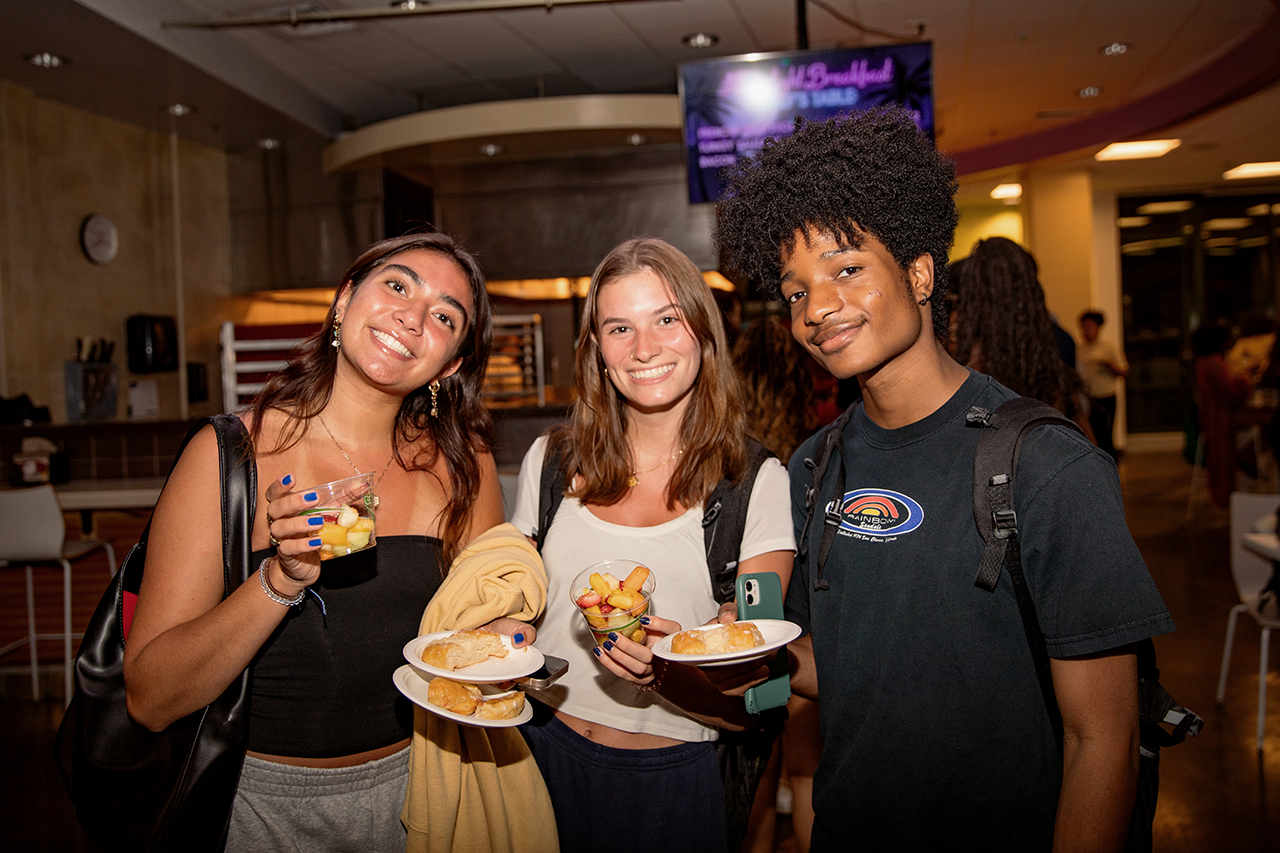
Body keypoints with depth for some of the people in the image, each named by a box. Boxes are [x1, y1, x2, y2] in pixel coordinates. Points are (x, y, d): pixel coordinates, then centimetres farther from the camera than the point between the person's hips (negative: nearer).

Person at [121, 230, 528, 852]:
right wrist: (282, 578, -30)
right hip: (263, 799, -2)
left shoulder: (461, 463, -7)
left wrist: (495, 638, -17)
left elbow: (487, 612, 4)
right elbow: (149, 699, -17)